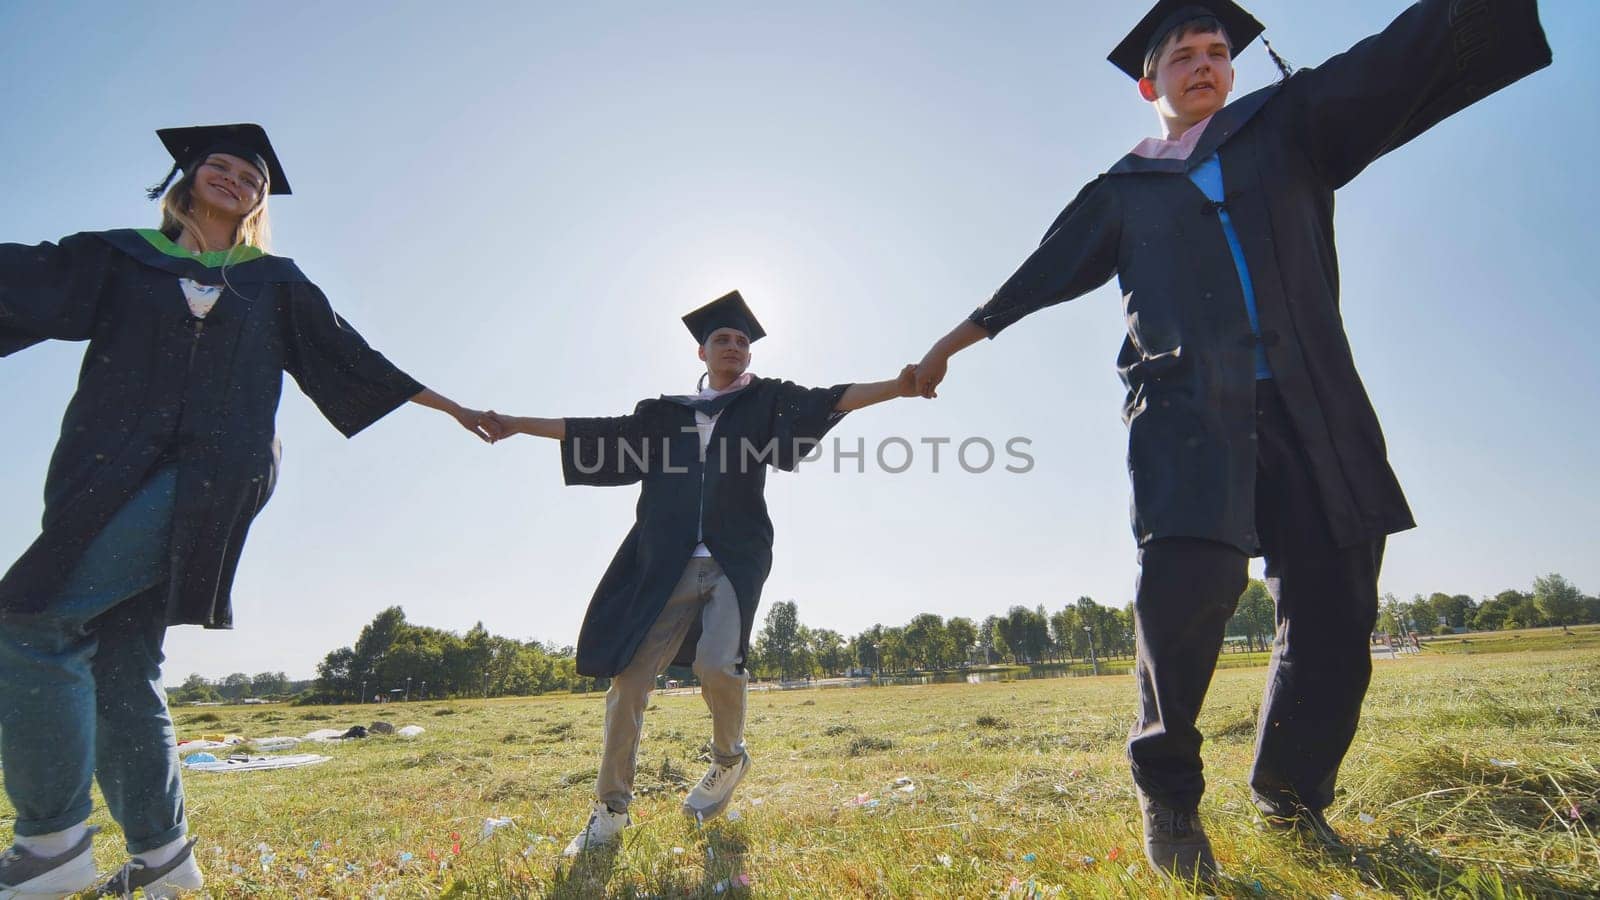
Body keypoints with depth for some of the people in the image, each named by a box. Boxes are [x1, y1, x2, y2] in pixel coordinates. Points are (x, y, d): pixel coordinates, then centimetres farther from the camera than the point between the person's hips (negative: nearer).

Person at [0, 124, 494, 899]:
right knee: (119, 662, 2)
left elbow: (351, 357, 18)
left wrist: (448, 405, 19)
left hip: (208, 476, -4)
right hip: (110, 473, 4)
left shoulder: (274, 282, 16)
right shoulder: (122, 256, 20)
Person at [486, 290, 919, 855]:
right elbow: (600, 432, 23)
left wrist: (897, 386, -16)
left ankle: (729, 759, 11)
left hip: (735, 559, -2)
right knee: (629, 674, -3)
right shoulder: (668, 412, 20)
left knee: (716, 664, -22)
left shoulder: (766, 400, 14)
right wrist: (517, 425, 24)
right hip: (667, 564, 3)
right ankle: (611, 808, 15)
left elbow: (825, 401, 0)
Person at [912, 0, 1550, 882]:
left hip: (1308, 399, 2)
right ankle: (1168, 793, -3)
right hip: (1184, 401, -1)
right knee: (1187, 578, -22)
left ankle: (1292, 796, 19)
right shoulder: (1121, 191, 20)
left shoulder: (1288, 124, 21)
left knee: (1332, 603, -2)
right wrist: (960, 335, 26)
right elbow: (1045, 270, 24)